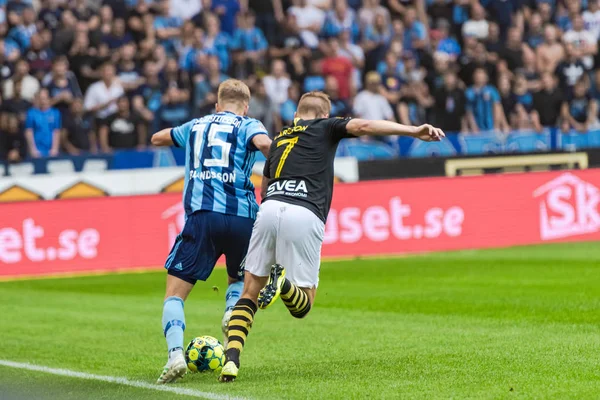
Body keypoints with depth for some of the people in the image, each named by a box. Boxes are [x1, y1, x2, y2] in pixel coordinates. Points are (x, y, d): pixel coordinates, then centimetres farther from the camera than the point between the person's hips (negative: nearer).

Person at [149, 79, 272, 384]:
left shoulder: (196, 126, 22)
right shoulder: (247, 125, 12)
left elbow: (157, 139, 40)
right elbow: (264, 143, -13)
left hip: (201, 215, 0)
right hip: (242, 218, 0)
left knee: (175, 292, 4)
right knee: (239, 279, 27)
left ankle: (175, 353, -19)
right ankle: (233, 308, -7)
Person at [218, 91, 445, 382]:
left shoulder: (280, 138, 32)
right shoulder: (325, 128, 19)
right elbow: (363, 126, 1)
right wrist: (413, 131, -7)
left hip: (269, 208, 4)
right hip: (305, 216, -4)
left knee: (250, 292, 13)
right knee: (302, 306, 7)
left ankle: (231, 359, -8)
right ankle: (283, 282, -27)